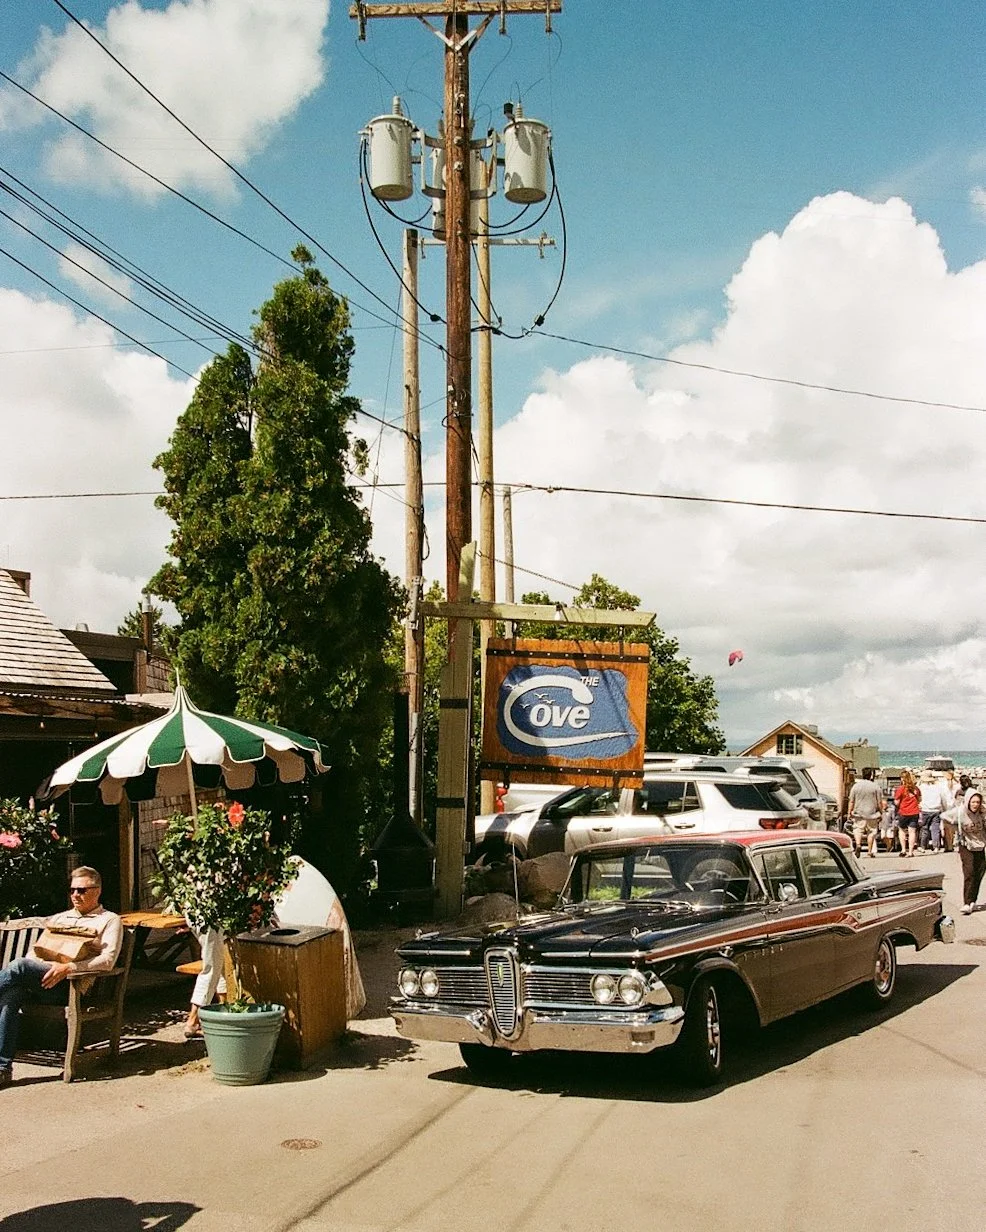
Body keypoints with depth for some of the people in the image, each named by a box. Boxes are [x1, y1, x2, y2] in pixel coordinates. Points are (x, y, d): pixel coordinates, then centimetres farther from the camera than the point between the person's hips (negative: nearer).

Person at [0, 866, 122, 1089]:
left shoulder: (109, 920, 11)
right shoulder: (58, 918, 31)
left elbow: (108, 960, -4)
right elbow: (37, 951, 27)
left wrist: (69, 967, -18)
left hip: (71, 984, -5)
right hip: (39, 979, 5)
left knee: (20, 966, -30)